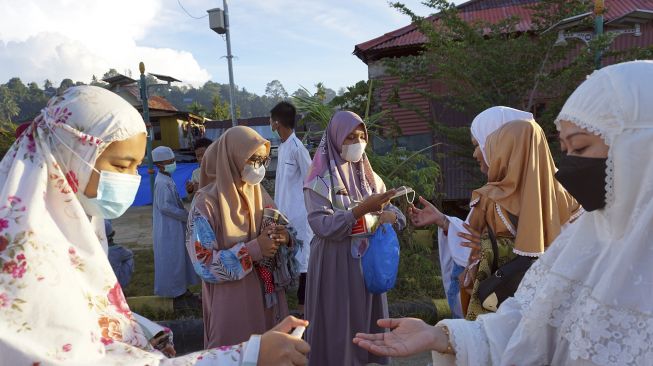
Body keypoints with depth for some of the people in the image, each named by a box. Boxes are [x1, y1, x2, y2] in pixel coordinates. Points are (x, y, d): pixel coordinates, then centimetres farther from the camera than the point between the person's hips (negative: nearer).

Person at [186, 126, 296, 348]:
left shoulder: (258, 194, 3)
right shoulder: (207, 203, -16)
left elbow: (275, 237, 8)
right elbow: (204, 265, -19)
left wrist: (284, 237, -14)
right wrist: (253, 250, -25)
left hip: (267, 297, 6)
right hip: (231, 304, -6)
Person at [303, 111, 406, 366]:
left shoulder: (367, 175, 9)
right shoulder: (320, 179, -8)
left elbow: (394, 211, 7)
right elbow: (322, 225, -19)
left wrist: (390, 215, -16)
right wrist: (361, 209, -28)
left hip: (368, 264, 5)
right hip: (335, 267, -5)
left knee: (368, 323, 13)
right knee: (338, 329, 3)